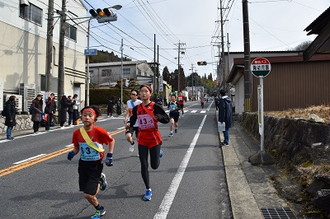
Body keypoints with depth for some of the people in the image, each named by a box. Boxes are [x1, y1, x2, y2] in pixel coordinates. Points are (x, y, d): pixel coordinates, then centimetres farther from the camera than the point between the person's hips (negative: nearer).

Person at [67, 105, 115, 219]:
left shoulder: (99, 131, -19)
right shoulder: (77, 133, -7)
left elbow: (111, 141, -3)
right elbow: (77, 148, 9)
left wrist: (109, 156, -5)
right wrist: (73, 153, -12)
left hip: (95, 166, -5)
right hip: (83, 164, 5)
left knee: (88, 195, -8)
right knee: (87, 193, 11)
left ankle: (99, 210, 23)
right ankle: (100, 181, 42)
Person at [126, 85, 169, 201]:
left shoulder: (155, 106, -11)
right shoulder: (137, 108, 0)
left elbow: (167, 119, -11)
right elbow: (133, 120, 10)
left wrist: (158, 117, -32)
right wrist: (129, 124, -13)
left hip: (154, 138, -3)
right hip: (142, 139, 3)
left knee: (154, 166, 5)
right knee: (144, 166, 3)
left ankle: (159, 153, 40)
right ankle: (148, 190, 20)